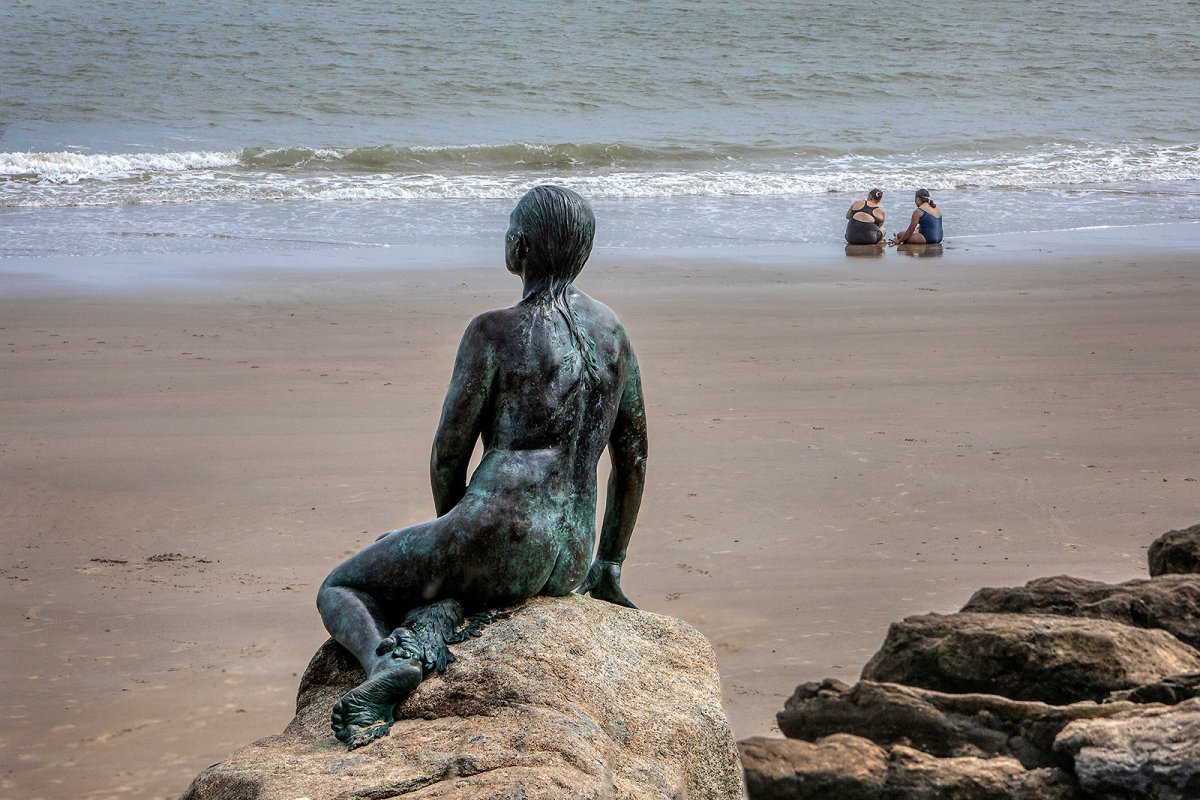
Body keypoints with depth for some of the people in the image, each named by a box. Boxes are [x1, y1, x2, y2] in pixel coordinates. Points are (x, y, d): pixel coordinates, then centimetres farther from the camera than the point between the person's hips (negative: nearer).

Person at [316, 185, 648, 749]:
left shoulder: (493, 332, -6)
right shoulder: (612, 330, 12)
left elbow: (449, 453, -2)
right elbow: (633, 455, 17)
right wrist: (607, 566, 25)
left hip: (500, 536, -6)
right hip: (570, 564, 6)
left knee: (339, 589, 17)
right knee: (443, 590, 32)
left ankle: (385, 660, -16)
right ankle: (429, 632, -5)